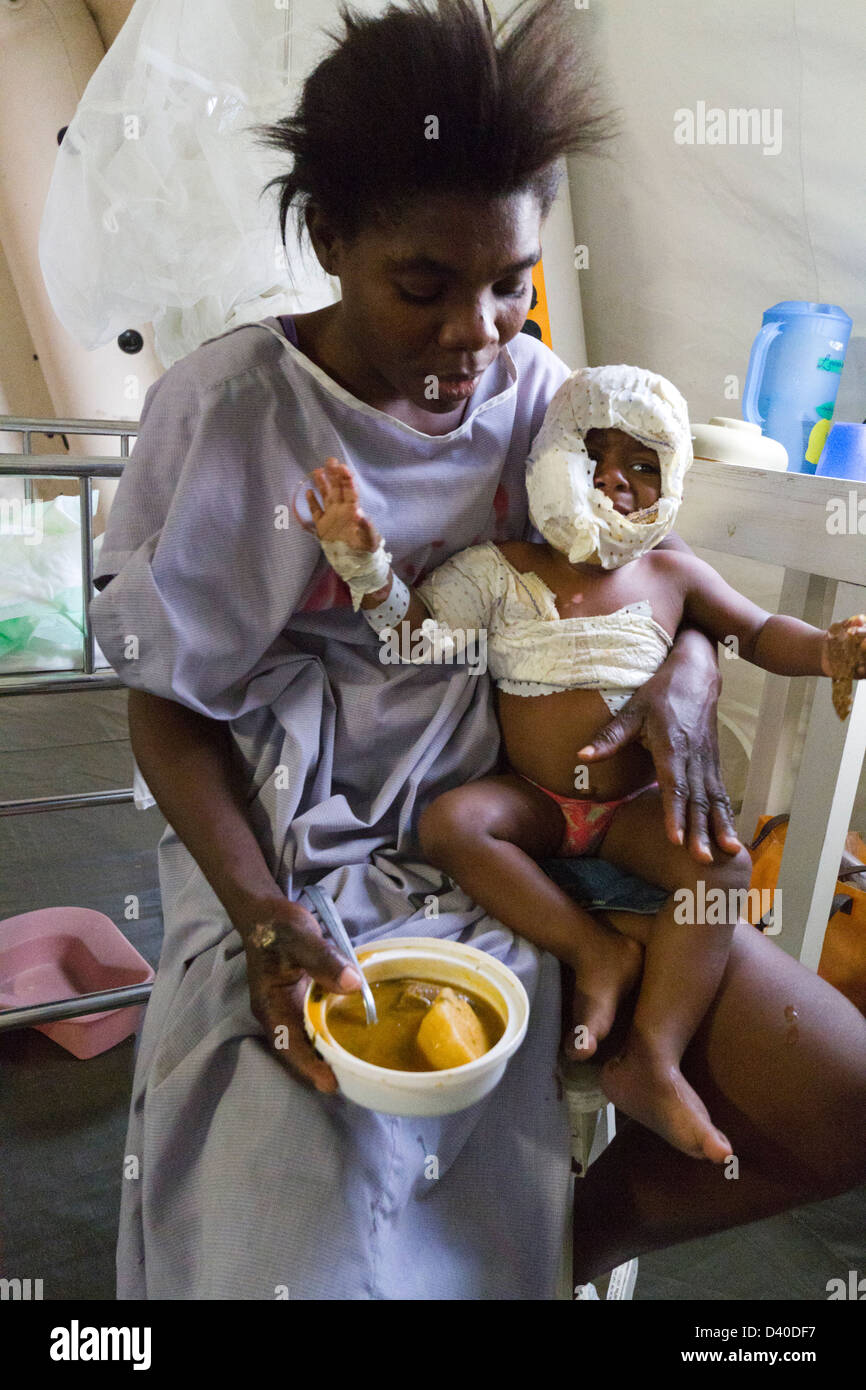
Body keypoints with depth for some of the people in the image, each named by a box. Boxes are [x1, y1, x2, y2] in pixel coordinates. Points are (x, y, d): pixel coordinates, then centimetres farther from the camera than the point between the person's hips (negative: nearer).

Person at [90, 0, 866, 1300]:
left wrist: (687, 672, -12)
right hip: (301, 857, -3)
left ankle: (588, 1234, 20)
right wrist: (264, 922, -18)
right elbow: (167, 705, -4)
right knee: (311, 1249, -18)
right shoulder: (224, 408, -9)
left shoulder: (535, 388, 2)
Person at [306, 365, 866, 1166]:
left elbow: (757, 631, 15)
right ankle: (596, 949, -22)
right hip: (531, 799, 0)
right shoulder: (500, 571, 1)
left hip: (635, 806, 1)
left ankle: (652, 1060, -24)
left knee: (724, 862, -27)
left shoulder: (674, 578, 6)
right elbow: (413, 632, -3)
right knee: (448, 823, -29)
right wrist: (364, 558, -20)